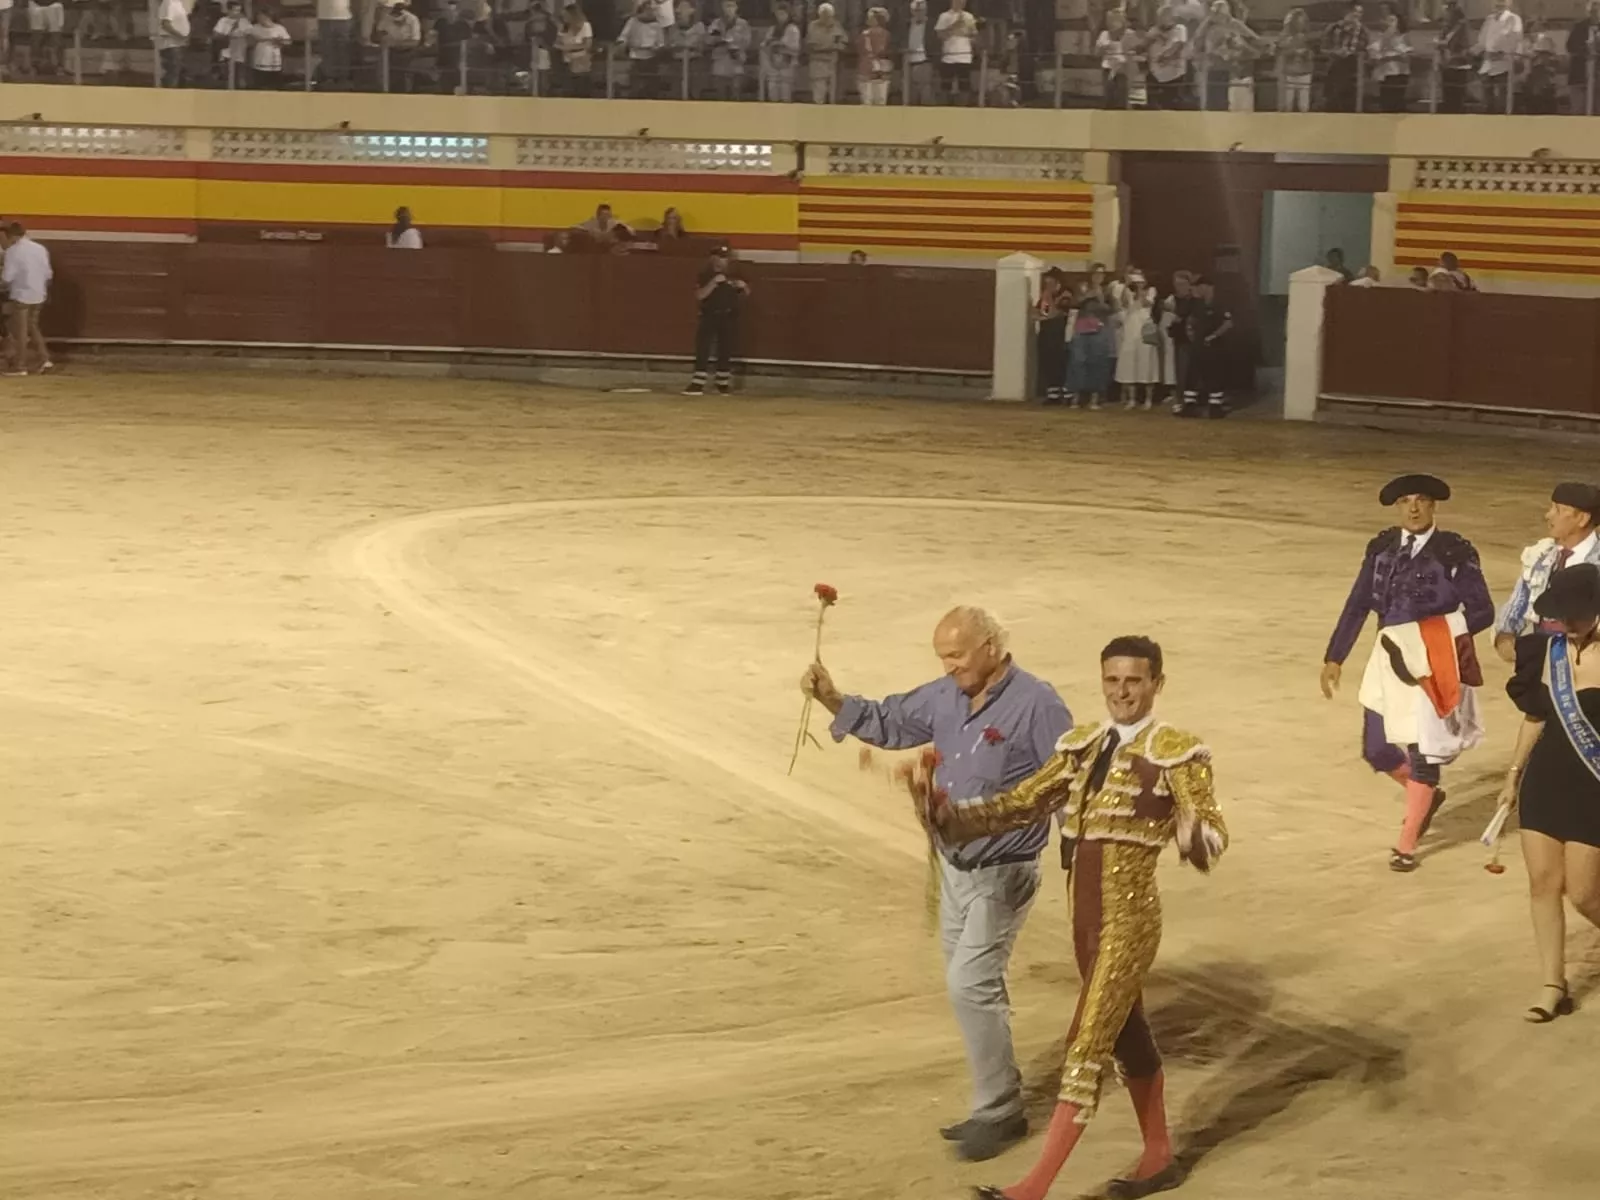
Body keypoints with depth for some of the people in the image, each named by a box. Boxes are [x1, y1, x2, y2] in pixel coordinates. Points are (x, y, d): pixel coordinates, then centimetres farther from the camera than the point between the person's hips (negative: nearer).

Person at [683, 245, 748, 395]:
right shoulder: (705, 276, -3)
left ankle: (723, 383, 20)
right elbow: (699, 295, -17)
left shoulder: (732, 275, 8)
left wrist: (743, 286, -7)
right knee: (702, 350, -10)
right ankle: (697, 384, -11)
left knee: (725, 351, 8)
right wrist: (714, 282, -24)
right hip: (709, 317, -3)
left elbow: (745, 294, 16)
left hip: (728, 317, 4)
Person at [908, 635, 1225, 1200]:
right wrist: (944, 807, -5)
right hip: (1085, 911, 7)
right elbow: (1018, 806, 9)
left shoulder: (1175, 750, -9)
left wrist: (1192, 833, -42)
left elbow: (1213, 834, -17)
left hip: (1130, 914, -7)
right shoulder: (1082, 746, 9)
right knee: (1125, 1035, 19)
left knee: (1086, 1048, -7)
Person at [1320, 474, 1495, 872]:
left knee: (1422, 750, -1)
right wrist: (1334, 658, 6)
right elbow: (1357, 605, 8)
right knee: (1377, 750, 10)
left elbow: (1483, 612, -5)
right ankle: (1426, 795, 39)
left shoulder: (1454, 552, -7)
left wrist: (1439, 633, -18)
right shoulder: (1382, 548, 5)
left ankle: (1406, 843, 12)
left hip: (1433, 662, -5)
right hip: (1390, 657, 5)